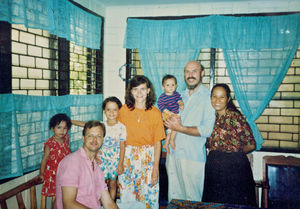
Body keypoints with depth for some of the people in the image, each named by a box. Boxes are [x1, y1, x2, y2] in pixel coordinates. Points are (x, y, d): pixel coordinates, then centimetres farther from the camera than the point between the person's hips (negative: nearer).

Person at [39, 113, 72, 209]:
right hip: (53, 173, -4)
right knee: (55, 196, 7)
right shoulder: (50, 144, -19)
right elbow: (44, 159, -8)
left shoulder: (66, 138, -5)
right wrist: (41, 173, 1)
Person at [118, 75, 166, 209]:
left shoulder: (155, 113, -5)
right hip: (127, 155, 2)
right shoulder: (124, 110, -1)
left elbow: (157, 143, -4)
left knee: (148, 195, 3)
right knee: (126, 194, 9)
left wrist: (156, 168, -8)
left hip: (148, 157, -1)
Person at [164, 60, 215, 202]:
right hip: (173, 153, 6)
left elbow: (207, 130, -15)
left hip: (193, 157, -5)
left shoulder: (208, 97, -6)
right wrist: (169, 122, -2)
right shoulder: (179, 97, 14)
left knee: (193, 200, 5)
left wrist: (180, 128, -14)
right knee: (174, 197, 15)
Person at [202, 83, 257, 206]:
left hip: (234, 168, -6)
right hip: (213, 167, 6)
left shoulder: (235, 117, -13)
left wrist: (234, 153, 1)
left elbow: (251, 145, -10)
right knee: (214, 204, 16)